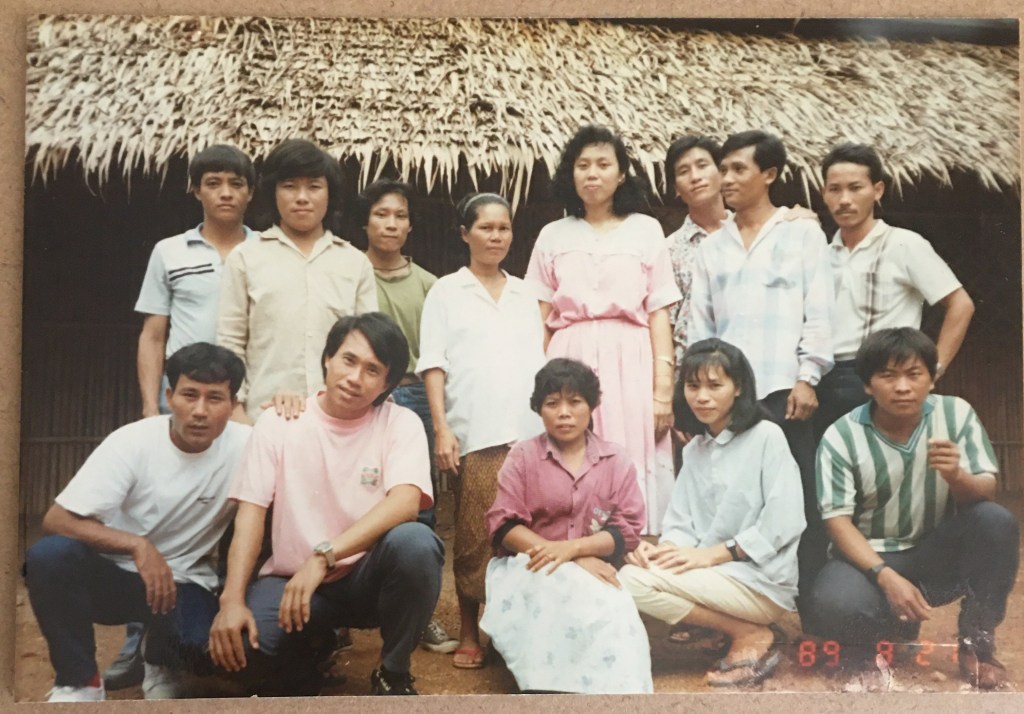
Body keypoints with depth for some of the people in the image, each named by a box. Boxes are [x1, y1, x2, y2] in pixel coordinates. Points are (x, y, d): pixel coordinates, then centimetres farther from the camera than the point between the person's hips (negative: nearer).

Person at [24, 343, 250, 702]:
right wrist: (138, 545, -32)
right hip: (113, 573, 0)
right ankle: (79, 681, -7)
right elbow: (57, 520, -21)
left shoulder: (245, 445, -15)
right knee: (48, 555, -31)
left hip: (183, 584, 1)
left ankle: (162, 664, 11)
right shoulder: (131, 443, -18)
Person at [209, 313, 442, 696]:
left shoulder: (401, 424, -6)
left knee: (415, 542, -33)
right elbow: (251, 513, -7)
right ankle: (309, 648, 10)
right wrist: (231, 601, -21)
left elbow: (405, 502, -23)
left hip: (369, 577, -1)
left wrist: (322, 557, -33)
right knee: (234, 644, -28)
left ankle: (393, 674, -7)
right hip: (291, 579, 1)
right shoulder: (278, 423, -2)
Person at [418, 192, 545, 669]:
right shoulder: (447, 292, 7)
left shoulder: (523, 292, 17)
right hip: (475, 433, -3)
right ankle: (469, 633, 12)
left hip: (529, 430, 3)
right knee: (474, 536, -1)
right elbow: (433, 364, 1)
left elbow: (538, 359, 17)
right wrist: (441, 429, -8)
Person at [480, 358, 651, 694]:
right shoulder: (522, 456, 6)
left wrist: (572, 548, -19)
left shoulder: (617, 460, 9)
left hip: (593, 571, 2)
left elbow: (627, 530, 0)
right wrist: (565, 558, -16)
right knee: (569, 589, -36)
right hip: (530, 569, -1)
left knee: (610, 606, -34)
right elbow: (504, 526, -4)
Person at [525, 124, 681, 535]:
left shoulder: (646, 230, 9)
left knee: (631, 474, -5)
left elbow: (659, 315, 4)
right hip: (570, 362, 1)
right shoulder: (552, 236, 13)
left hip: (629, 364, -1)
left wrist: (663, 388, -5)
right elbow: (539, 320, 10)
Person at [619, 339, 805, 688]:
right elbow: (681, 523, 6)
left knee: (637, 581, -23)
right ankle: (734, 625, 0)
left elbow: (783, 523, -15)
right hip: (715, 578, 7)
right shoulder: (694, 449, 13)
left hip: (763, 581, -7)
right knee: (627, 576, -14)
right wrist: (664, 549, -16)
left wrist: (711, 554, -18)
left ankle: (752, 636, -7)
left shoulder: (767, 437, -7)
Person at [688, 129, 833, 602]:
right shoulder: (712, 247, 15)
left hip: (783, 386, -3)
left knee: (798, 496, -2)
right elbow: (699, 321, 12)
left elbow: (818, 312, 0)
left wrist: (808, 377, -8)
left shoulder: (802, 233, 7)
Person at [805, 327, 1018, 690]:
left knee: (996, 520, -27)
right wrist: (886, 576, -28)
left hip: (938, 551, 2)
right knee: (834, 606, -34)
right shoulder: (840, 437, -13)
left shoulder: (957, 414, -8)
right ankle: (901, 625, 3)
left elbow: (985, 492, -10)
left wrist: (957, 477, -35)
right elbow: (838, 520, -13)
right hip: (870, 555, -2)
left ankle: (976, 642, -8)